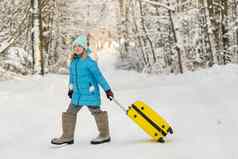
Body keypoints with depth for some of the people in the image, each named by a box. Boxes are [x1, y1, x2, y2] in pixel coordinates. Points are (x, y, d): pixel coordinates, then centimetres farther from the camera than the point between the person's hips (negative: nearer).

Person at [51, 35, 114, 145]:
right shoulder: (73, 61, 7)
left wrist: (107, 89, -11)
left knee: (96, 112, 2)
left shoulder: (89, 62, -15)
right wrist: (71, 89, 29)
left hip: (90, 94, -7)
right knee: (70, 113, 8)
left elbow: (99, 76, -13)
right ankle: (67, 136, 19)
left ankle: (104, 135, 16)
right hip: (77, 94, 7)